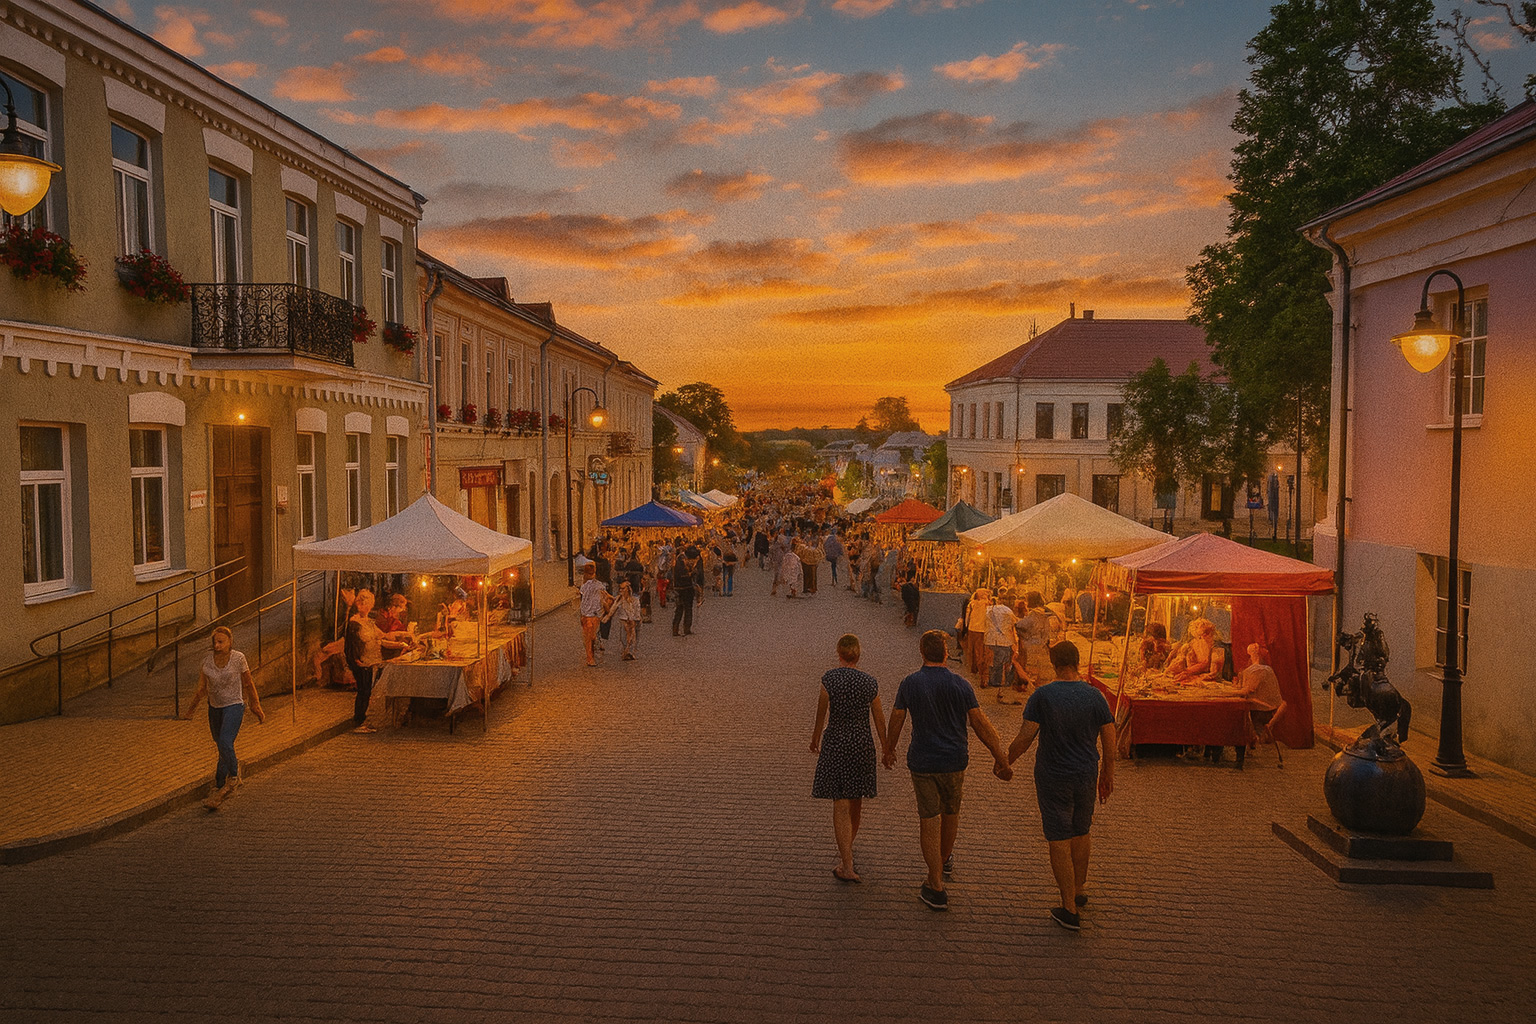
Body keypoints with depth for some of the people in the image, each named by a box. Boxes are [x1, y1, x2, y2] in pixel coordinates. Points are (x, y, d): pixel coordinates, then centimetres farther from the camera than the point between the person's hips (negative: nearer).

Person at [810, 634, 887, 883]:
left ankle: (847, 866, -4)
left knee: (840, 804, -1)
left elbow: (821, 714, -4)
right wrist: (886, 748, 15)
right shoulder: (870, 682, -4)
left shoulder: (829, 679, -13)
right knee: (856, 800, 21)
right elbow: (879, 718, 3)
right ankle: (847, 846, 42)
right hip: (862, 743, 3)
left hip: (835, 743, -3)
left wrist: (815, 740, 13)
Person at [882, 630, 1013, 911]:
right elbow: (980, 724, -8)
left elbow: (896, 721, -1)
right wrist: (1001, 759, -3)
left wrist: (889, 751, 16)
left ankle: (936, 887, 3)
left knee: (929, 820, 3)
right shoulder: (960, 685, -8)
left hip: (922, 761, -1)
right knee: (951, 813, 23)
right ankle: (945, 860, 46)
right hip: (954, 761, 1)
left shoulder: (909, 684, -8)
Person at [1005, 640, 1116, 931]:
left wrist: (1005, 761, 0)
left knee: (1059, 838, 4)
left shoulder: (1043, 696, -16)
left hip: (1053, 778, -4)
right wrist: (1108, 775, 15)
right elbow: (1109, 742, 0)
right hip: (1086, 775, 4)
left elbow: (1025, 737, -17)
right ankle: (1078, 890, 39)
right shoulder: (1095, 696, -5)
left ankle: (1070, 909, 7)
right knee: (1081, 832, 22)